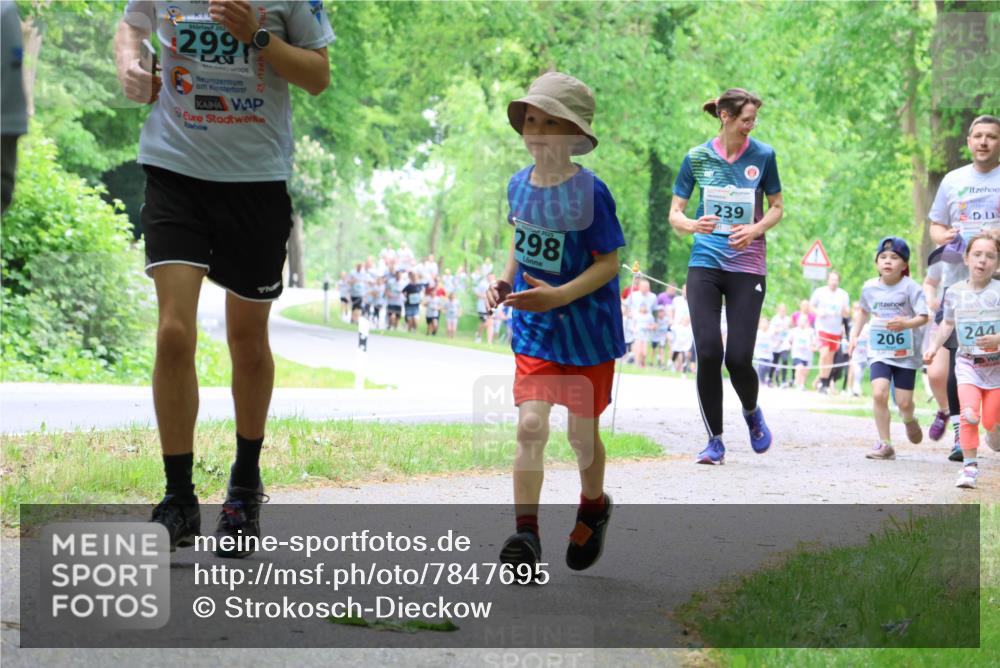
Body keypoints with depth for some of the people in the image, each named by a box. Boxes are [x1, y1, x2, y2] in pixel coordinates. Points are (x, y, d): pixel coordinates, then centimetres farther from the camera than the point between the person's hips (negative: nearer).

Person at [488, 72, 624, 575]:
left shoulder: (588, 192, -17)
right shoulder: (519, 185, 1)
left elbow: (608, 262, -15)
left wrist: (559, 295, -27)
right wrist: (504, 281, -2)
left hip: (587, 330, -3)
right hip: (533, 330, 4)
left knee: (582, 434, 11)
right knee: (530, 426, -11)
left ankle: (593, 507, 39)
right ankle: (525, 533, -9)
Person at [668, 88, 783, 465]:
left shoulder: (763, 155, 0)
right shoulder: (697, 157, 1)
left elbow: (776, 207, 10)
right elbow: (674, 213, 6)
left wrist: (756, 229, -10)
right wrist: (691, 224, -17)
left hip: (747, 267, 0)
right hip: (705, 264, 1)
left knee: (738, 358, -7)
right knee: (708, 352, -11)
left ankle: (752, 412, 27)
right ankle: (715, 440, 4)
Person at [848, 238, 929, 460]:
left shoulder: (911, 287, -12)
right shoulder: (869, 287, 1)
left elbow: (923, 317, -18)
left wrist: (906, 324, -37)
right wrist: (854, 336, 13)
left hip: (906, 354, -2)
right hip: (880, 352, 2)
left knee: (904, 402, 0)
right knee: (879, 393, -19)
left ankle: (909, 420, 39)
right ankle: (885, 444, -8)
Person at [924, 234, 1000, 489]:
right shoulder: (955, 292, 0)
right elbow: (948, 323, 17)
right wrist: (934, 346, 7)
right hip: (967, 364, 1)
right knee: (969, 414, -20)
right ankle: (969, 466, -10)